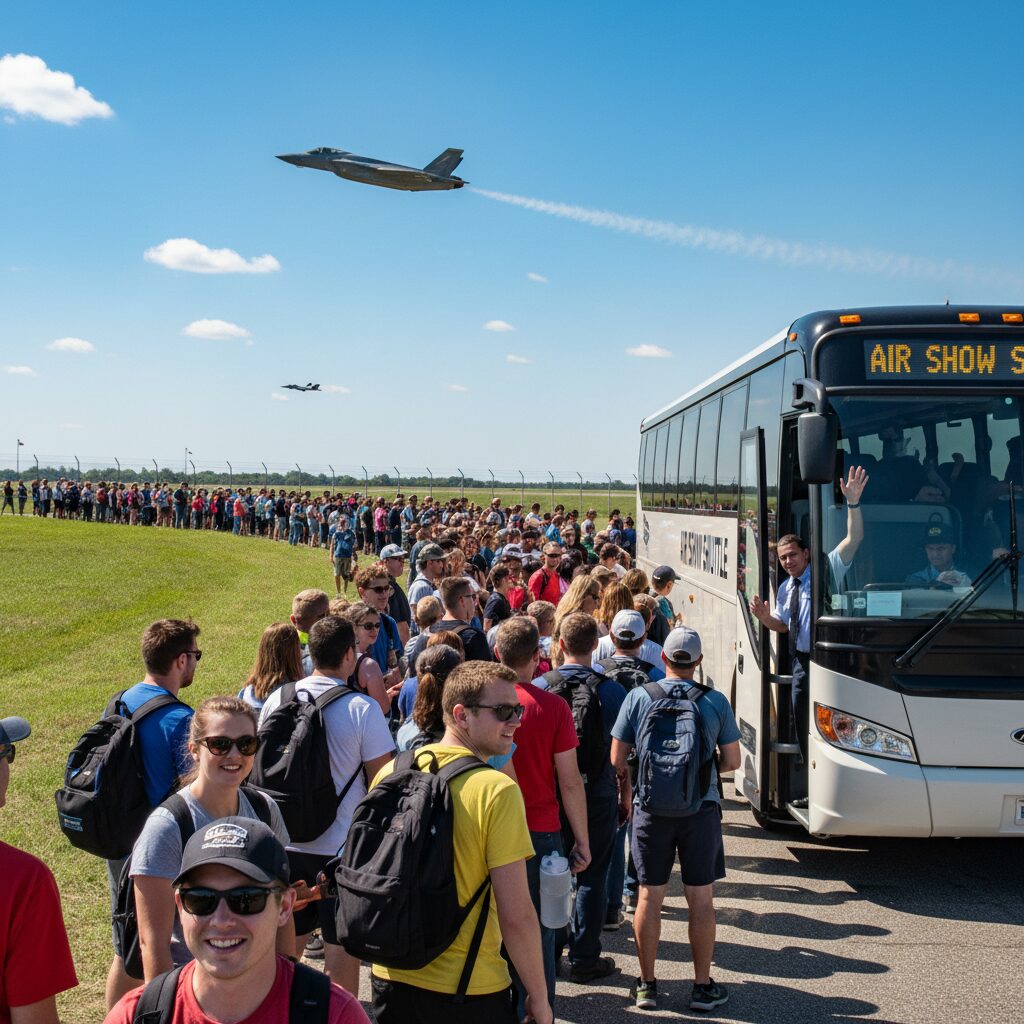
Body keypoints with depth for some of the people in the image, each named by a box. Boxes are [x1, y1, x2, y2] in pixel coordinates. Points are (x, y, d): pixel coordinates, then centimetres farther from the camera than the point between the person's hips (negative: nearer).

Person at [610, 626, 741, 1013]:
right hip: (701, 808, 0)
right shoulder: (715, 702, -4)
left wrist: (625, 792, 16)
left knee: (649, 897, 9)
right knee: (700, 899, 8)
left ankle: (646, 985, 18)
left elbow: (617, 759, -1)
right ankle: (703, 987, 17)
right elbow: (732, 761, 3)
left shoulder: (638, 697, -4)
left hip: (650, 807, 0)